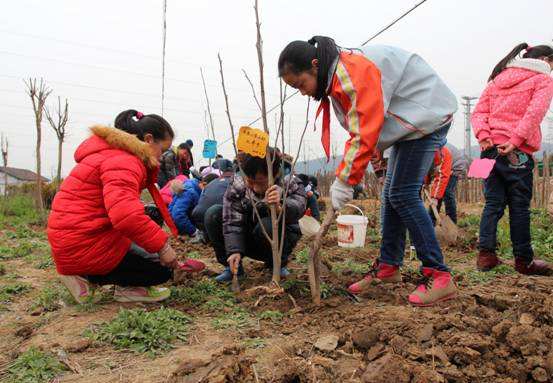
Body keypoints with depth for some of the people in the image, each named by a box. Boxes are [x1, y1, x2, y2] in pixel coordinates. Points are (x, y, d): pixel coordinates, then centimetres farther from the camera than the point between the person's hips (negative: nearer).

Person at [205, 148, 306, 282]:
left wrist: (280, 208, -59)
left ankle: (278, 264, -6)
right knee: (213, 215, -17)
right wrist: (234, 251, -33)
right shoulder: (236, 185, -18)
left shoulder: (289, 184, -21)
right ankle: (233, 266, -5)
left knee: (268, 225, -38)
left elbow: (299, 206, -37)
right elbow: (232, 222, -20)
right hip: (249, 241, 3)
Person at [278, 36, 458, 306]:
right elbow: (360, 130, 4)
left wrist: (344, 181, -26)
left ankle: (439, 276, -10)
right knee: (391, 194, 8)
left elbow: (365, 133, -30)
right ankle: (388, 266, 16)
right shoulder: (337, 75, 4)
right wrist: (345, 177, -3)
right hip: (406, 120, 10)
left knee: (403, 194, -15)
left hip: (428, 114, -10)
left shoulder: (354, 73, -27)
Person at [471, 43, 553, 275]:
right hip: (518, 153, -5)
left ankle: (486, 254, 3)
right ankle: (524, 260, 12)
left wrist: (483, 135, -4)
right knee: (520, 207, 3)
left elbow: (478, 112, 9)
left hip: (490, 149, 5)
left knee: (493, 203, 8)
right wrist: (515, 140, -20)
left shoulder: (497, 79, 21)